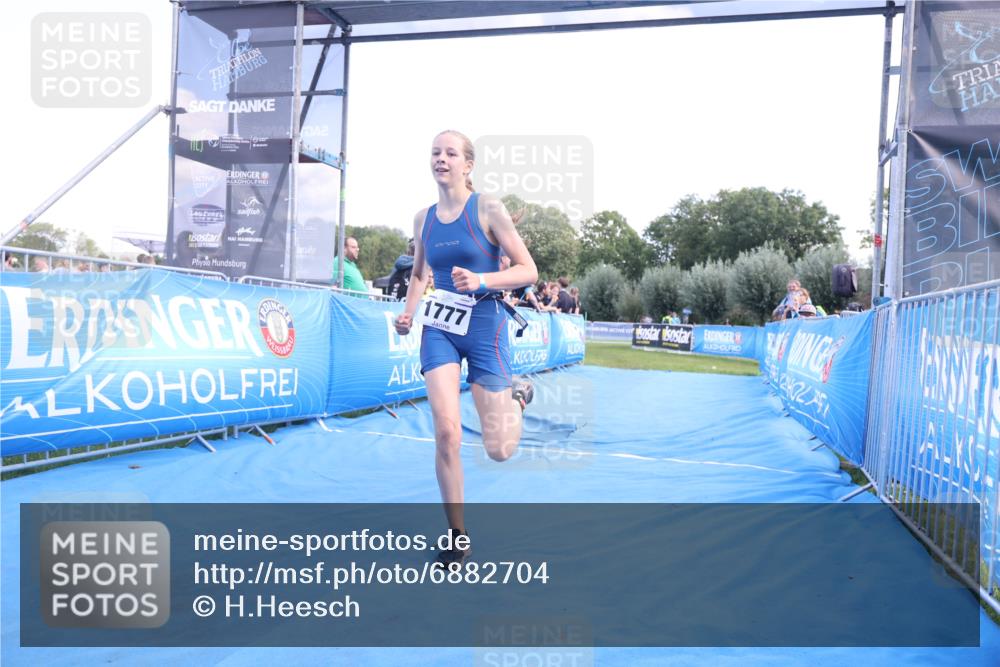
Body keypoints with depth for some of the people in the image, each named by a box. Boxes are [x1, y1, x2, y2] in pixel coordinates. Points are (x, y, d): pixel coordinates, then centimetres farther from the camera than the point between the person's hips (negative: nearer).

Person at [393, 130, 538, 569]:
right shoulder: (423, 218, 7)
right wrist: (409, 312, 4)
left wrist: (482, 279, -24)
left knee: (499, 450, -2)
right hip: (439, 328, 3)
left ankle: (516, 395, 34)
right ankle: (457, 537, 9)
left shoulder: (487, 209, -7)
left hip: (484, 324, -3)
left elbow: (528, 271, -8)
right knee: (446, 434, -11)